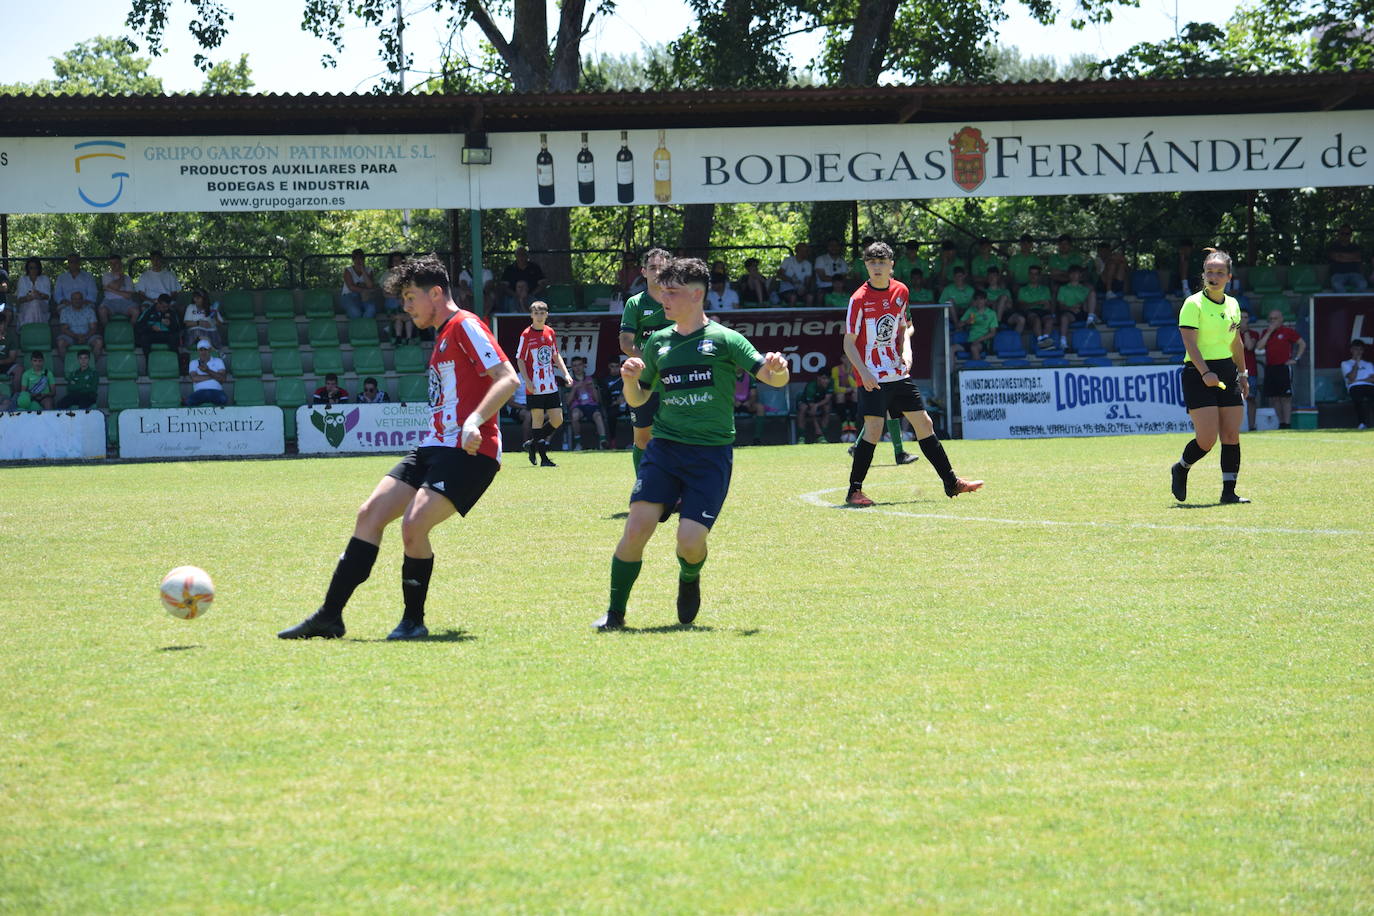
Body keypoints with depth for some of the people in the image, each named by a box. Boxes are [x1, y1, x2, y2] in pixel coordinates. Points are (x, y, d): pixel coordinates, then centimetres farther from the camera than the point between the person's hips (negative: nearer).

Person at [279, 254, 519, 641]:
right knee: (370, 514, 1)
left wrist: (475, 420, -29)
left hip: (468, 452, -10)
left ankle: (414, 621, -5)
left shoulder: (465, 326, -8)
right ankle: (330, 616, 4)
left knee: (413, 524, -23)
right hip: (433, 448, 10)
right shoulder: (442, 336, 22)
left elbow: (508, 379, -17)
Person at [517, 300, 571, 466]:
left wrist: (565, 372, 11)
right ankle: (543, 458, 1)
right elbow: (520, 360, -4)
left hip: (551, 386, 6)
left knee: (557, 420, 3)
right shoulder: (526, 335, -5)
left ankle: (532, 443, 21)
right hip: (534, 387, -6)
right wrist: (527, 380, -14)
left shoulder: (550, 333, 10)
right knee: (537, 419, -3)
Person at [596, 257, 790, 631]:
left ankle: (689, 580, 22)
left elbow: (774, 378, -5)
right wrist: (630, 379, -1)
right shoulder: (658, 341, 13)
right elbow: (636, 400, 22)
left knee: (690, 541, -14)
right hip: (664, 447, 3)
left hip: (712, 452, -3)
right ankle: (615, 612, -2)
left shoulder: (724, 339, 0)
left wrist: (777, 368, -29)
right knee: (637, 526, -14)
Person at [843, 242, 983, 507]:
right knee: (873, 429, -15)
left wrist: (906, 348, 1)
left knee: (924, 424, 9)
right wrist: (863, 372, -21)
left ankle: (951, 483, 18)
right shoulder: (859, 299, -11)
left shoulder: (900, 291, 6)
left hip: (899, 374, 6)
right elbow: (849, 343, -9)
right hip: (873, 378, -6)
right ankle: (854, 492, -6)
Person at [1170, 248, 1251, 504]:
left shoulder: (1232, 305, 12)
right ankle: (1181, 469, 17)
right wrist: (1205, 372, -27)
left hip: (1227, 371, 6)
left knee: (1231, 436, 0)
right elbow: (1190, 342, -16)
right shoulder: (1193, 304, -9)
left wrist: (1242, 374, 21)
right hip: (1198, 374, -6)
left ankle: (1229, 491, 4)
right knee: (1207, 439, -11)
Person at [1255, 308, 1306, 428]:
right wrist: (1269, 332, -3)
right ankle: (1281, 423, 14)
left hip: (1284, 367, -5)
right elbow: (1259, 347, 0)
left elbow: (1303, 344, 5)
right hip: (1270, 368, 5)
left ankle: (1287, 424, -10)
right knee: (1274, 398, 5)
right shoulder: (1265, 332, 15)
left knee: (1285, 397, -8)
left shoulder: (1288, 331, 2)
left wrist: (1296, 359, -2)